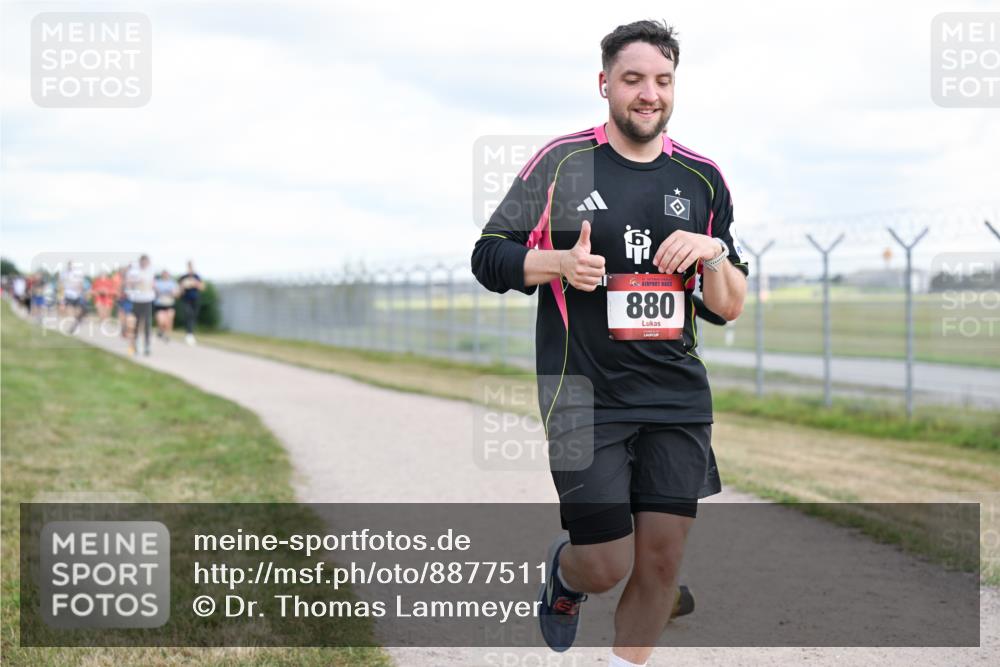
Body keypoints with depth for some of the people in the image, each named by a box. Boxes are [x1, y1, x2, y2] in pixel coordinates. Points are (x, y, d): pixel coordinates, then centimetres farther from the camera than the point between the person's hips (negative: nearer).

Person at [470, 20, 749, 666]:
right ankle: (563, 570, 34)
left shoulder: (702, 177, 8)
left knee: (662, 559, 2)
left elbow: (731, 307, 11)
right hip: (584, 394, -3)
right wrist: (559, 262, -16)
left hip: (678, 397, 3)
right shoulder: (561, 162, -2)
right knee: (607, 566, -2)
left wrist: (711, 251, -9)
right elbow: (489, 257, 1)